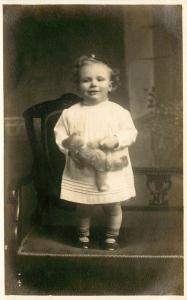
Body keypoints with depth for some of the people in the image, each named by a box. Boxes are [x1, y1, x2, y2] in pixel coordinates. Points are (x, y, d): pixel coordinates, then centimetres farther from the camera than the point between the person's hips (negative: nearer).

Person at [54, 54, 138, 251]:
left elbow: (130, 132, -4)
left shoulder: (118, 111, -3)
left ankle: (112, 235, 35)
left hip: (112, 170, -1)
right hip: (81, 172, 1)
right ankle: (83, 234, 39)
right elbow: (60, 134, 4)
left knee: (113, 207, 12)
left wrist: (115, 139, -22)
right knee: (83, 207, 15)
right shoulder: (71, 113, -1)